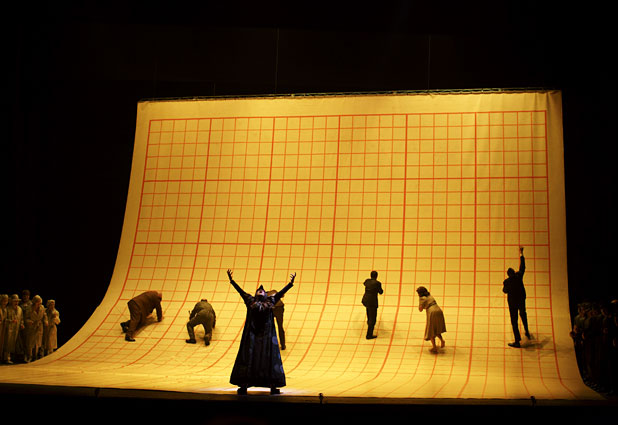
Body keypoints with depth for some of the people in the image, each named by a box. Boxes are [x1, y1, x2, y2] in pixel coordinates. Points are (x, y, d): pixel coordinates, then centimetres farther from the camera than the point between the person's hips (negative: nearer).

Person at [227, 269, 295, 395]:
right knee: (248, 358, -2)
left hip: (267, 335, 1)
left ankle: (273, 386, -1)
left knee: (269, 359, -2)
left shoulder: (270, 302, 16)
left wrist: (291, 282, 9)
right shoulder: (250, 301, 14)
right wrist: (232, 280, 3)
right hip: (252, 334, -1)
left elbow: (282, 292, 14)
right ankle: (244, 386, 0)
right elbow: (240, 291, 10)